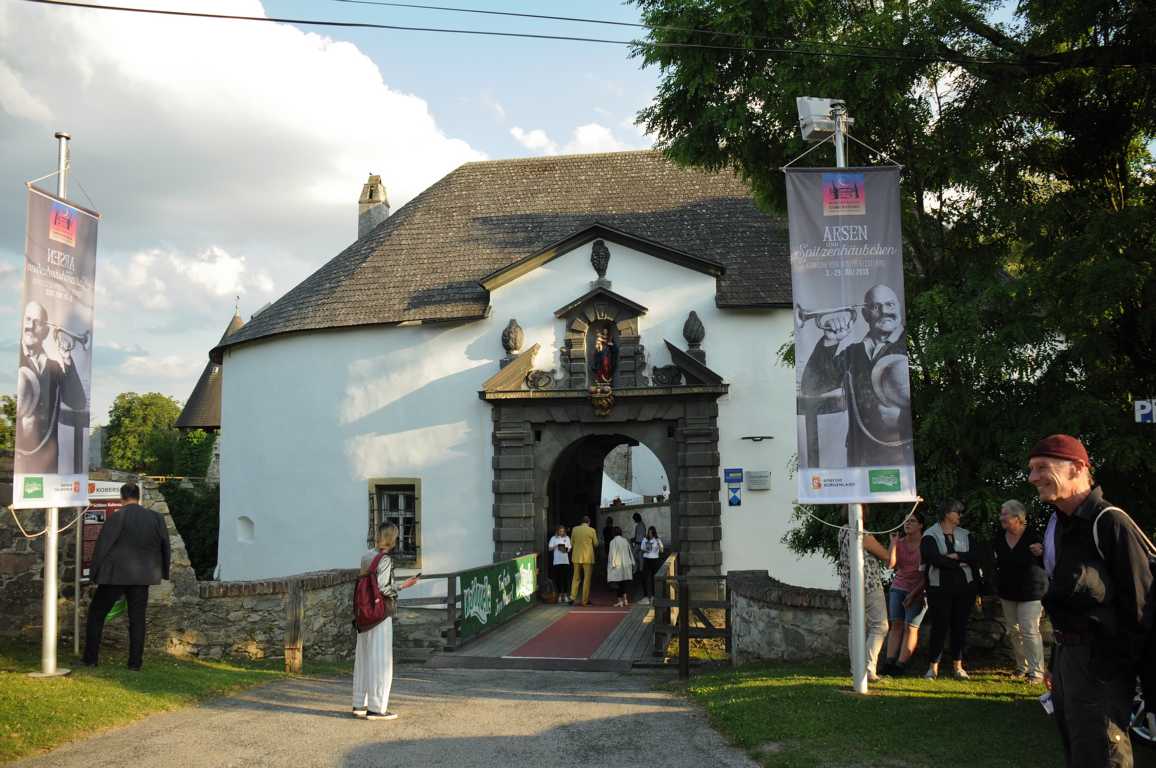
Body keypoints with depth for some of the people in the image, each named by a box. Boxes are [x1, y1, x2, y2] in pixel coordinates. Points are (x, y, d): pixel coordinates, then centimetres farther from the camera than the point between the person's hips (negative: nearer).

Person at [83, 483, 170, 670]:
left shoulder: (116, 517, -11)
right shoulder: (155, 518, 1)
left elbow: (102, 546, -9)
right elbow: (165, 546, 8)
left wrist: (94, 572, 3)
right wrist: (163, 571, 20)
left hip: (115, 575, -3)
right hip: (141, 577, 3)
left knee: (96, 614, 12)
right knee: (137, 618, 10)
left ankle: (91, 658, 14)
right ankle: (135, 662, 9)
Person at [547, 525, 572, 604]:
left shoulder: (567, 538, 12)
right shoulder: (553, 538, 6)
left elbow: (569, 549, 11)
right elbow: (550, 548, 3)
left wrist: (565, 549, -10)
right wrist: (556, 546, -14)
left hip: (565, 561, 1)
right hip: (557, 561, -1)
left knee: (565, 578, -2)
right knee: (558, 578, -2)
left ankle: (565, 594, 4)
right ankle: (560, 594, 6)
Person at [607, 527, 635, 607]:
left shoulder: (613, 541, -12)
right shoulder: (625, 540, 6)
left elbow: (612, 554, -14)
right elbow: (630, 552, 10)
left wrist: (612, 564, -10)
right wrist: (632, 563, 16)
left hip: (617, 565, -6)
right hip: (626, 564, 6)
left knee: (617, 583, -1)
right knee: (623, 583, 17)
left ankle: (620, 601, -4)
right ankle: (625, 599, 14)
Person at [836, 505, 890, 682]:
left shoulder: (842, 532, 3)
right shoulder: (865, 536, -19)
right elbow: (886, 556, -7)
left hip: (849, 586, 7)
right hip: (869, 586, -7)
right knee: (879, 626, -1)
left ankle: (855, 668, 20)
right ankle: (869, 667, -11)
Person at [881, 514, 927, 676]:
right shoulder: (900, 543, 6)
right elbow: (890, 564, -5)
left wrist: (914, 593, -11)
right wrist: (893, 543, -9)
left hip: (917, 591, -4)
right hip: (898, 587, 4)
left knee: (911, 627, -6)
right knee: (895, 624, -1)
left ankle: (901, 664, -6)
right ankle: (890, 662, -3)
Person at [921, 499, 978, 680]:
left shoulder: (965, 535, 11)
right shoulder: (930, 535, -2)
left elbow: (973, 556, -3)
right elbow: (935, 559, -17)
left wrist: (955, 556, -14)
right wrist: (961, 562, -9)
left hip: (964, 587, 4)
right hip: (940, 588, -4)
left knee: (960, 625, 6)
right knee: (939, 625, -4)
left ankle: (958, 665, 16)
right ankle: (933, 666, 4)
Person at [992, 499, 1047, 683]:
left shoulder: (1033, 538, -13)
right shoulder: (999, 539, 3)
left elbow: (1045, 564, -8)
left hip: (1030, 592, -6)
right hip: (1008, 592, 6)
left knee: (1029, 630, -10)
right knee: (1014, 631, 10)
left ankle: (1036, 671, -3)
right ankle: (1022, 666, 22)